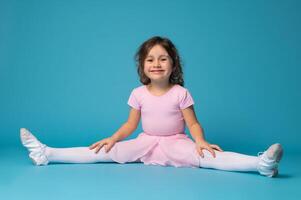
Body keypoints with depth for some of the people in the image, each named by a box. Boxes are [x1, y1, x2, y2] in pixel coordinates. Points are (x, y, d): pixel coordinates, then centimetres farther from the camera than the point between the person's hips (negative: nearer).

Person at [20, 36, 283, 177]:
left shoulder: (181, 93, -9)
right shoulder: (139, 94, -1)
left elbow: (193, 123, -8)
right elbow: (131, 124, 6)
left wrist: (201, 141, -28)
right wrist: (113, 138, -9)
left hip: (176, 144, -3)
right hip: (146, 143, 3)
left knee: (208, 156, -30)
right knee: (105, 151, -12)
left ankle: (260, 163, -49)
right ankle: (47, 154, -15)